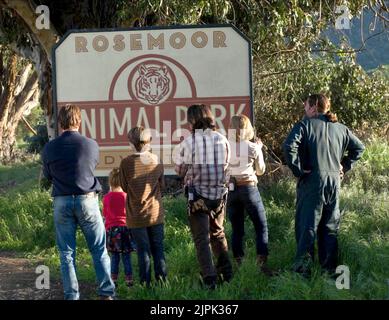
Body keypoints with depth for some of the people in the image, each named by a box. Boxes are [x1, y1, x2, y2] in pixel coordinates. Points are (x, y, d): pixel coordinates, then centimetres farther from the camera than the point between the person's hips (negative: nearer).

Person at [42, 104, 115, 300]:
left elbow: (48, 176, 11)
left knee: (67, 253, 8)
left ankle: (71, 296, 8)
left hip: (61, 202, 1)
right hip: (87, 200, -1)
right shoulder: (91, 145, -5)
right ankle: (106, 293, 8)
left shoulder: (49, 148, -3)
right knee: (99, 250, 8)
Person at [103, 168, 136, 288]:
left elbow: (104, 214, 6)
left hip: (111, 228, 1)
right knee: (126, 256, 5)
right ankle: (129, 279, 7)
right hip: (125, 227, -1)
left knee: (114, 256, 9)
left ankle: (113, 279, 7)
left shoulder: (106, 198, -3)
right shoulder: (127, 196, -6)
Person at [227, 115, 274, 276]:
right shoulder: (253, 147, -4)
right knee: (261, 226, 4)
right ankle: (262, 261, -8)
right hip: (249, 188, -3)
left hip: (230, 189, 3)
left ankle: (238, 263, 8)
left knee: (237, 229, 9)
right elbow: (260, 170, 9)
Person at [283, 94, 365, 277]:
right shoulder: (340, 128, 12)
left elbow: (289, 147, -20)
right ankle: (330, 269, 15)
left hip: (311, 181, -5)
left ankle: (303, 269, -7)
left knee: (307, 227, -3)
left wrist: (297, 169, -12)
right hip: (334, 182, 5)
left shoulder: (305, 125, -6)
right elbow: (359, 147, 21)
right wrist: (345, 166, 17)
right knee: (330, 227, 12)